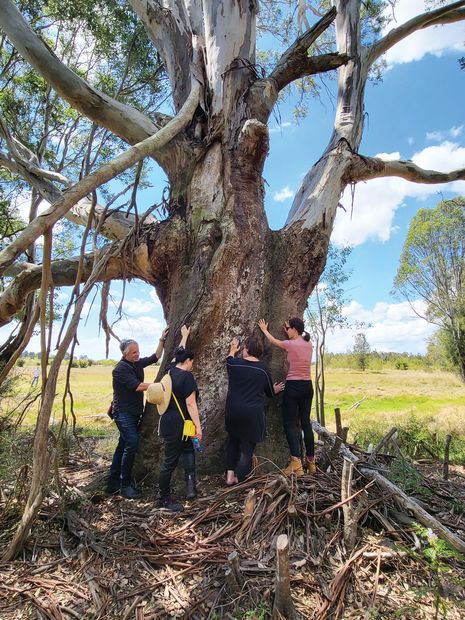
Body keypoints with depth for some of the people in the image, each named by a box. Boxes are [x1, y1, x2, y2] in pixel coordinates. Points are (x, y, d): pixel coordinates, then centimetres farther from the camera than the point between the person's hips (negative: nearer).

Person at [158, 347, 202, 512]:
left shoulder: (171, 371, 4)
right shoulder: (187, 376, -18)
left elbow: (178, 356, 25)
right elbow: (190, 404, -20)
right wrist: (198, 426, -15)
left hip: (168, 422, 9)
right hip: (178, 424, -9)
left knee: (188, 449, 23)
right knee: (170, 461, 4)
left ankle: (190, 484, 13)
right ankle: (164, 499, 18)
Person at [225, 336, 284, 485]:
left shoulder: (234, 364, -5)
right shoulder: (263, 369, -3)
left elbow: (229, 360, 22)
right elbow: (270, 393, 11)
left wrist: (233, 350, 42)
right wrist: (276, 389, 34)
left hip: (233, 412, 2)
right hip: (253, 414, -2)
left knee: (233, 441, 24)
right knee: (247, 449, 6)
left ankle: (230, 474, 21)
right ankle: (238, 481, 7)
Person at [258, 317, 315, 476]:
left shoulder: (290, 344, -11)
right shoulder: (308, 344, 5)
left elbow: (273, 341, 9)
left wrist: (264, 330, 25)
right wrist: (289, 332, 32)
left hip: (293, 386, -6)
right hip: (307, 386, 6)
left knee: (290, 424, -1)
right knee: (306, 422, 14)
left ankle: (296, 464, -9)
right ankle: (311, 462, 21)